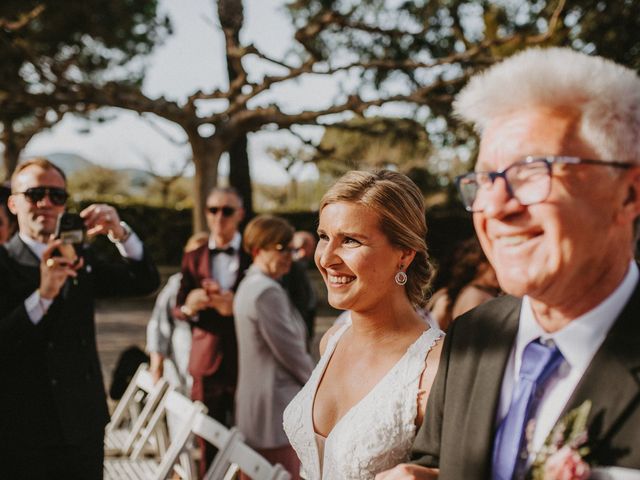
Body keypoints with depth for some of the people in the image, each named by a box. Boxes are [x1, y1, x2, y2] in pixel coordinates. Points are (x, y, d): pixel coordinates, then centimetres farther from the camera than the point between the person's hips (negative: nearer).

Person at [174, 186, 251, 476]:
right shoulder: (193, 258, 10)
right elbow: (179, 309, 7)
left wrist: (234, 307, -20)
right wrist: (189, 307, -16)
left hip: (246, 362, -2)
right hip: (207, 361, 2)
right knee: (209, 447, 5)